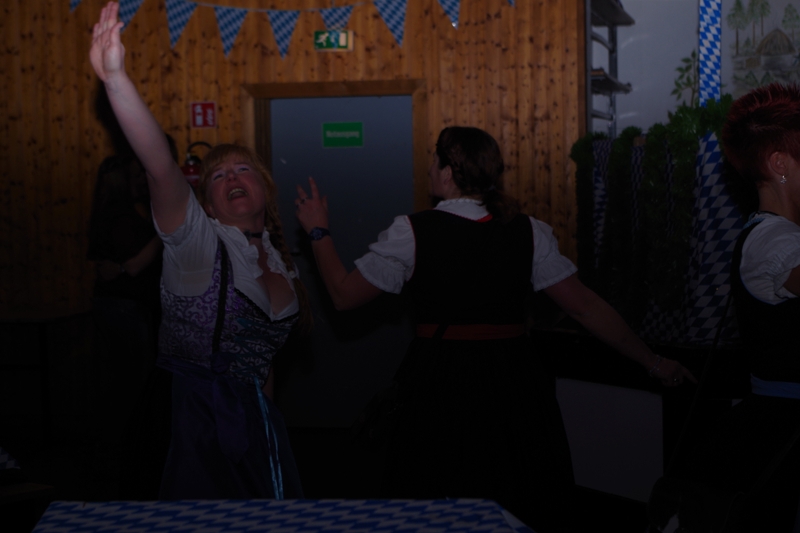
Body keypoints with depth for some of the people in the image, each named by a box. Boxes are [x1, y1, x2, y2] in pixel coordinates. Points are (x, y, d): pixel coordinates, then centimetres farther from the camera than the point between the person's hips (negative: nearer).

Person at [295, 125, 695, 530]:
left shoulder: (413, 232, -7)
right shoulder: (527, 231, 0)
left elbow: (344, 295, 1)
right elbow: (585, 306, 1)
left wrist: (318, 231, 16)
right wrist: (652, 362, 10)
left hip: (440, 393, -2)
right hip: (514, 387, 3)